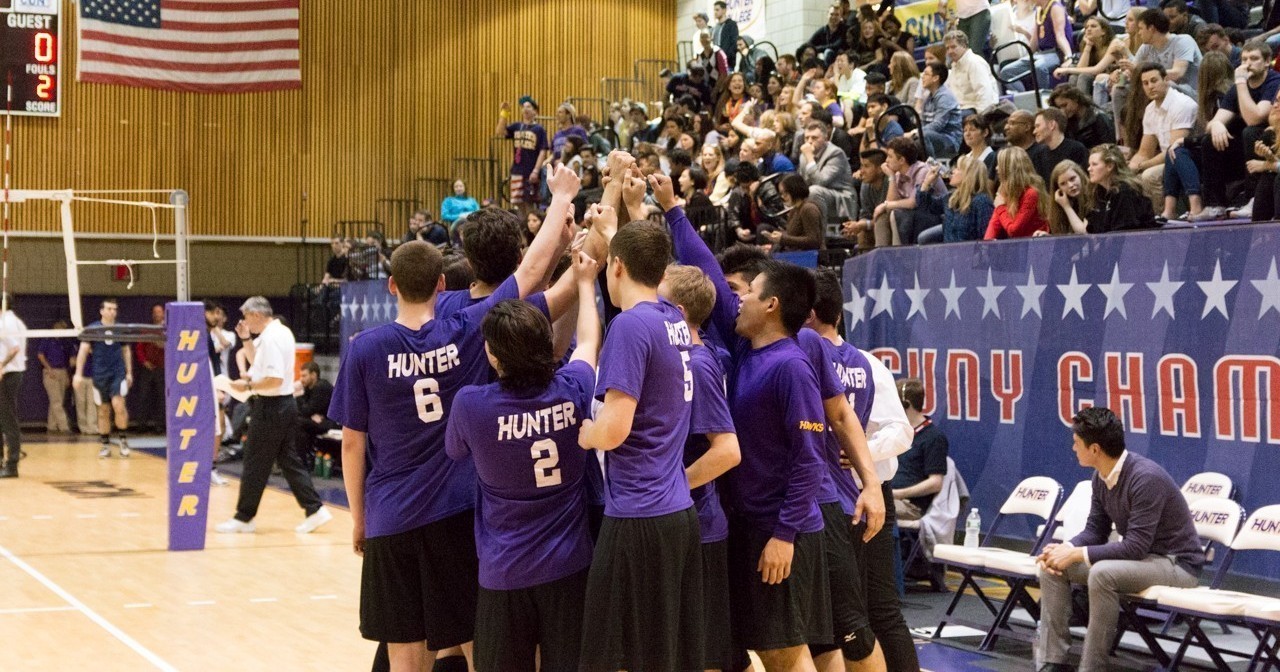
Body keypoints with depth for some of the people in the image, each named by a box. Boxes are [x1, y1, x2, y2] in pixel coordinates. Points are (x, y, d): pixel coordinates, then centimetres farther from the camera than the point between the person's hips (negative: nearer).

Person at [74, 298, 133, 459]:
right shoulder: (93, 329, -1)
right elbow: (83, 350, -3)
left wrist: (129, 372, 10)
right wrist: (78, 373, -10)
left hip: (118, 373, 0)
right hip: (100, 374, 0)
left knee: (118, 405, -17)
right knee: (103, 411, 6)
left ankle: (122, 439, -2)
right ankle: (105, 445, 15)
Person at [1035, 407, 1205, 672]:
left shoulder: (1146, 478, -27)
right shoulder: (1102, 477, -1)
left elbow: (1135, 547, -29)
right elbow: (1095, 531, 8)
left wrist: (1077, 554, -25)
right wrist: (1064, 549, -12)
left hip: (1176, 563, -9)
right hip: (1140, 557, 9)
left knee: (1103, 573, -35)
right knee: (1053, 567, -5)